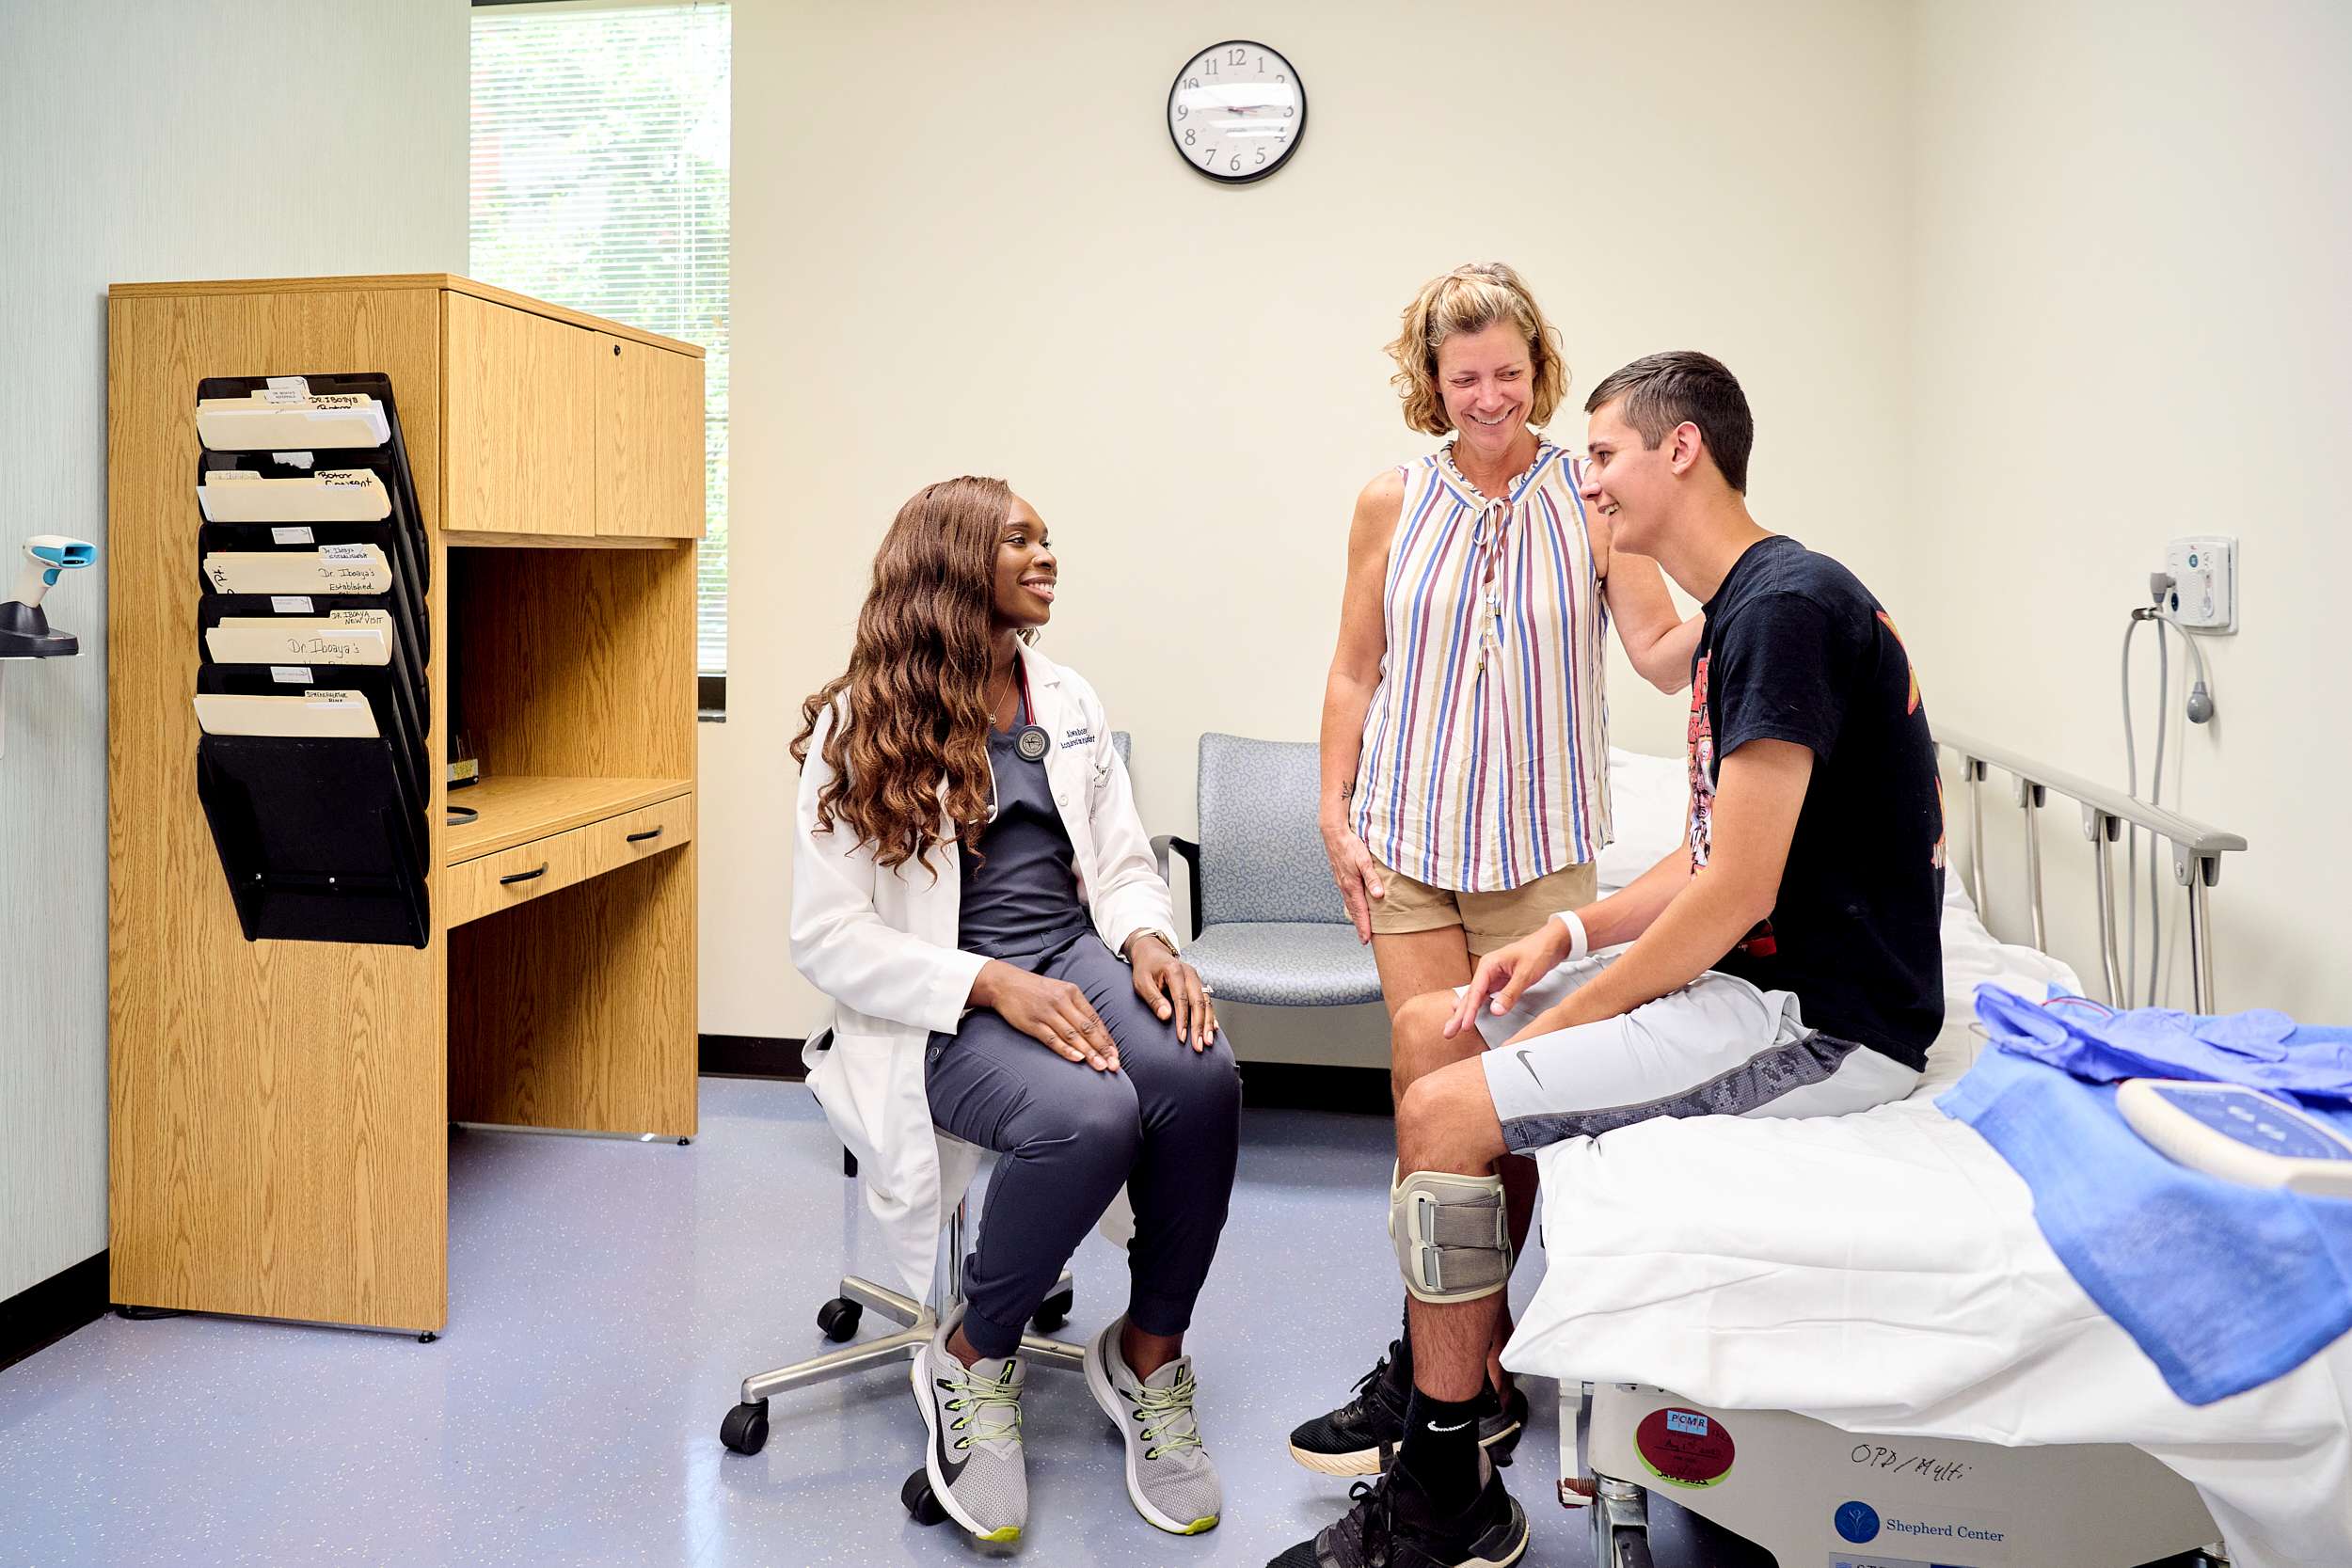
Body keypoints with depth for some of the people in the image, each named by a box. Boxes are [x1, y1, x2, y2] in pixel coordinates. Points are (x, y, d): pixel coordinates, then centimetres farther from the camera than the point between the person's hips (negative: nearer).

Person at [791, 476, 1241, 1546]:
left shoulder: (1068, 703, 15)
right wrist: (992, 986, -21)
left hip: (1074, 956, 5)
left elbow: (1121, 863, 16)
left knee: (1202, 1078, -27)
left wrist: (1147, 939, -9)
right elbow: (828, 937, -8)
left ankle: (1146, 1355, -4)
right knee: (1089, 1115, -34)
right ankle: (972, 1361, -6)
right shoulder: (860, 727, -2)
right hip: (939, 1007, -5)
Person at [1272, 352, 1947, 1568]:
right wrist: (1569, 935, 4)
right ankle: (1439, 1372, 20)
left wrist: (1561, 1022, -14)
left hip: (1828, 1022, -10)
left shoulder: (1785, 604, -19)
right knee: (1428, 1026, 11)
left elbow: (1739, 889, -23)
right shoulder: (1739, 614, 14)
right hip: (1752, 974, 10)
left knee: (1444, 1112, -17)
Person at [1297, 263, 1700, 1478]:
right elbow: (1354, 672, 10)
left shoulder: (1592, 501, 0)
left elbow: (1663, 656, -4)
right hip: (1410, 836, 1)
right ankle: (1472, 1378, 14)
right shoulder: (1393, 504, 6)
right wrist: (1337, 815, 4)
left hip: (1540, 843, -1)